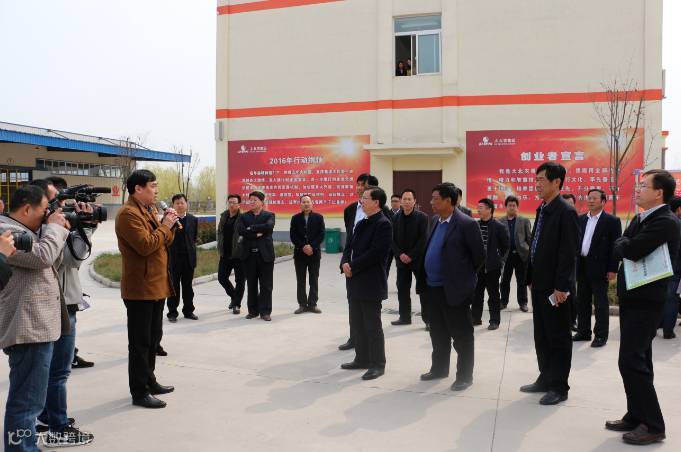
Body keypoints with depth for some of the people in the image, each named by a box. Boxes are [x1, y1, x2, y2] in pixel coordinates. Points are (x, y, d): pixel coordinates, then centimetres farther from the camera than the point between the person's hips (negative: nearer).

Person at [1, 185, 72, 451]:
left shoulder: (22, 231, 19)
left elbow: (53, 262, 22)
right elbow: (43, 256, -25)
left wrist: (58, 230, 10)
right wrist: (55, 227, -10)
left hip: (37, 326, 11)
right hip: (28, 329, -11)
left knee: (29, 398, 21)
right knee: (27, 400, -6)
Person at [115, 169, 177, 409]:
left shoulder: (149, 211, 16)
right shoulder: (128, 214, -15)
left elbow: (165, 242, 17)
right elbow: (145, 245, -25)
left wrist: (169, 225, 0)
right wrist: (164, 226, -13)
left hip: (156, 285, 10)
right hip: (140, 288, -10)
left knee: (153, 338, 19)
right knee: (140, 342, -1)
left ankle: (149, 381, 32)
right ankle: (139, 392, 8)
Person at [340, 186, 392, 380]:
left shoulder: (383, 224, -12)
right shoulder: (361, 224, 16)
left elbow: (376, 253, -20)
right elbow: (350, 247, 15)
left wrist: (353, 267, -16)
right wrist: (345, 263, -4)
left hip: (371, 283, -9)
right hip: (356, 282, 9)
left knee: (372, 326, 0)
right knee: (357, 324, 16)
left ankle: (377, 364, 11)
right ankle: (362, 358, 29)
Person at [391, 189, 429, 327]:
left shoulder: (422, 217, -6)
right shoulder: (396, 217, 5)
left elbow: (423, 239, -11)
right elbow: (393, 239, 5)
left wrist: (411, 256, -14)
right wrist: (400, 254, -9)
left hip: (418, 259, -4)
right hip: (401, 260, 4)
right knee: (402, 289, 8)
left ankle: (428, 319, 5)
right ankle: (405, 317, 20)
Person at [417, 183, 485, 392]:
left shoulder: (466, 224, -14)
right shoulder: (435, 221, 10)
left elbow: (479, 255, -8)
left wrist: (464, 277, 2)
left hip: (454, 289, -7)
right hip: (432, 287, 7)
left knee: (461, 335, 6)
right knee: (438, 333, 18)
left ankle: (464, 376, 17)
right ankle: (439, 368, 33)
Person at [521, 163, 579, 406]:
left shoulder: (566, 211, -13)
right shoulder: (541, 210, 12)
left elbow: (569, 252, -17)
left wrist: (561, 286, -20)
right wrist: (531, 277, 13)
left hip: (554, 287, -8)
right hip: (539, 284, 8)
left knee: (558, 337, 3)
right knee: (541, 335, 16)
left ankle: (559, 387, 14)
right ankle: (546, 379, 28)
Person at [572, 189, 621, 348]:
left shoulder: (612, 221, -5)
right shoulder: (580, 219, 11)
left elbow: (615, 246, -8)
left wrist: (613, 269, -13)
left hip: (599, 268, -6)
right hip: (582, 267, 6)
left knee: (600, 303, 2)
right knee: (582, 302, 12)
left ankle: (601, 335, 9)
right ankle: (583, 332, 21)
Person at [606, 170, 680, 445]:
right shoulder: (640, 219, 13)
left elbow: (630, 250, -27)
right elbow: (619, 249, 11)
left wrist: (624, 244, -7)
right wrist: (626, 245, -9)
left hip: (645, 300, -10)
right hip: (632, 297, 10)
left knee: (630, 361, -9)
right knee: (637, 361, 15)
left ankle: (653, 425, 3)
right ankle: (637, 416, 25)